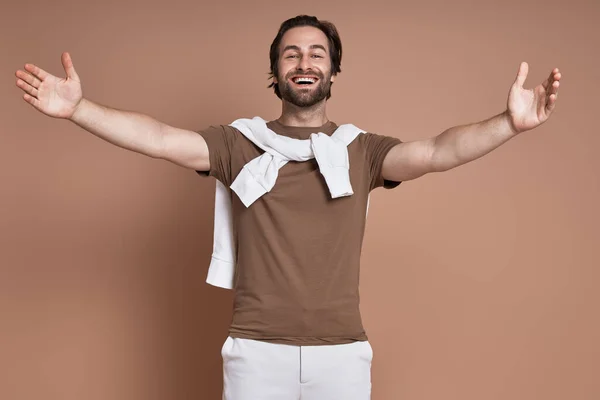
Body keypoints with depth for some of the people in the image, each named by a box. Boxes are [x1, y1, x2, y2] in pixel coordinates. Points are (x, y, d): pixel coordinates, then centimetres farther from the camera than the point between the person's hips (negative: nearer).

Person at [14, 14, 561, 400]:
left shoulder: (362, 151, 3)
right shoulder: (240, 145, 4)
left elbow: (438, 152, -11)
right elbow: (159, 139, -8)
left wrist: (508, 125, -28)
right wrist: (77, 108, -20)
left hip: (342, 352, 1)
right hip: (256, 351, 0)